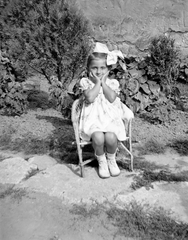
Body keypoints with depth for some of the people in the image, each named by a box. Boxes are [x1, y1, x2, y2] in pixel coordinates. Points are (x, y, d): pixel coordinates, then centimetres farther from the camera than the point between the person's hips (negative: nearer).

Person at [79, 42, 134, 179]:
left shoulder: (112, 82, 7)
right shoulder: (85, 81, 3)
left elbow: (112, 98, -12)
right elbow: (90, 98, -15)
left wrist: (103, 82, -7)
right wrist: (97, 82, -9)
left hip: (110, 117, 1)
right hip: (93, 118, -1)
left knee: (111, 137, -28)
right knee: (98, 137, -31)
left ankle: (111, 159, 7)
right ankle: (101, 161, 1)